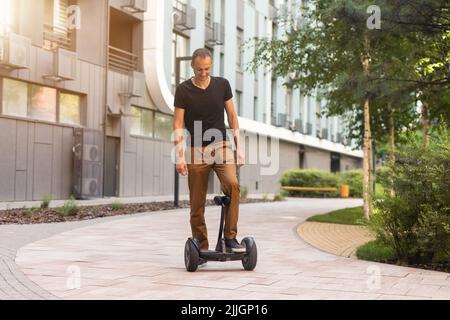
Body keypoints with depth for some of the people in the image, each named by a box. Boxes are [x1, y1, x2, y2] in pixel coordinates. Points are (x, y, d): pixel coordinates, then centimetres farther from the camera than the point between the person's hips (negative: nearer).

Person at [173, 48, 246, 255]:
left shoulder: (222, 85, 4)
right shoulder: (183, 90, -1)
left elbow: (232, 116, 10)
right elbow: (178, 125, -3)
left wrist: (239, 146, 4)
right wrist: (179, 156, -11)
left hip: (221, 146, 1)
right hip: (196, 151, 0)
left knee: (232, 184, -25)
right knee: (197, 204, 1)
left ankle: (230, 238, -18)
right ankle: (202, 247, 13)